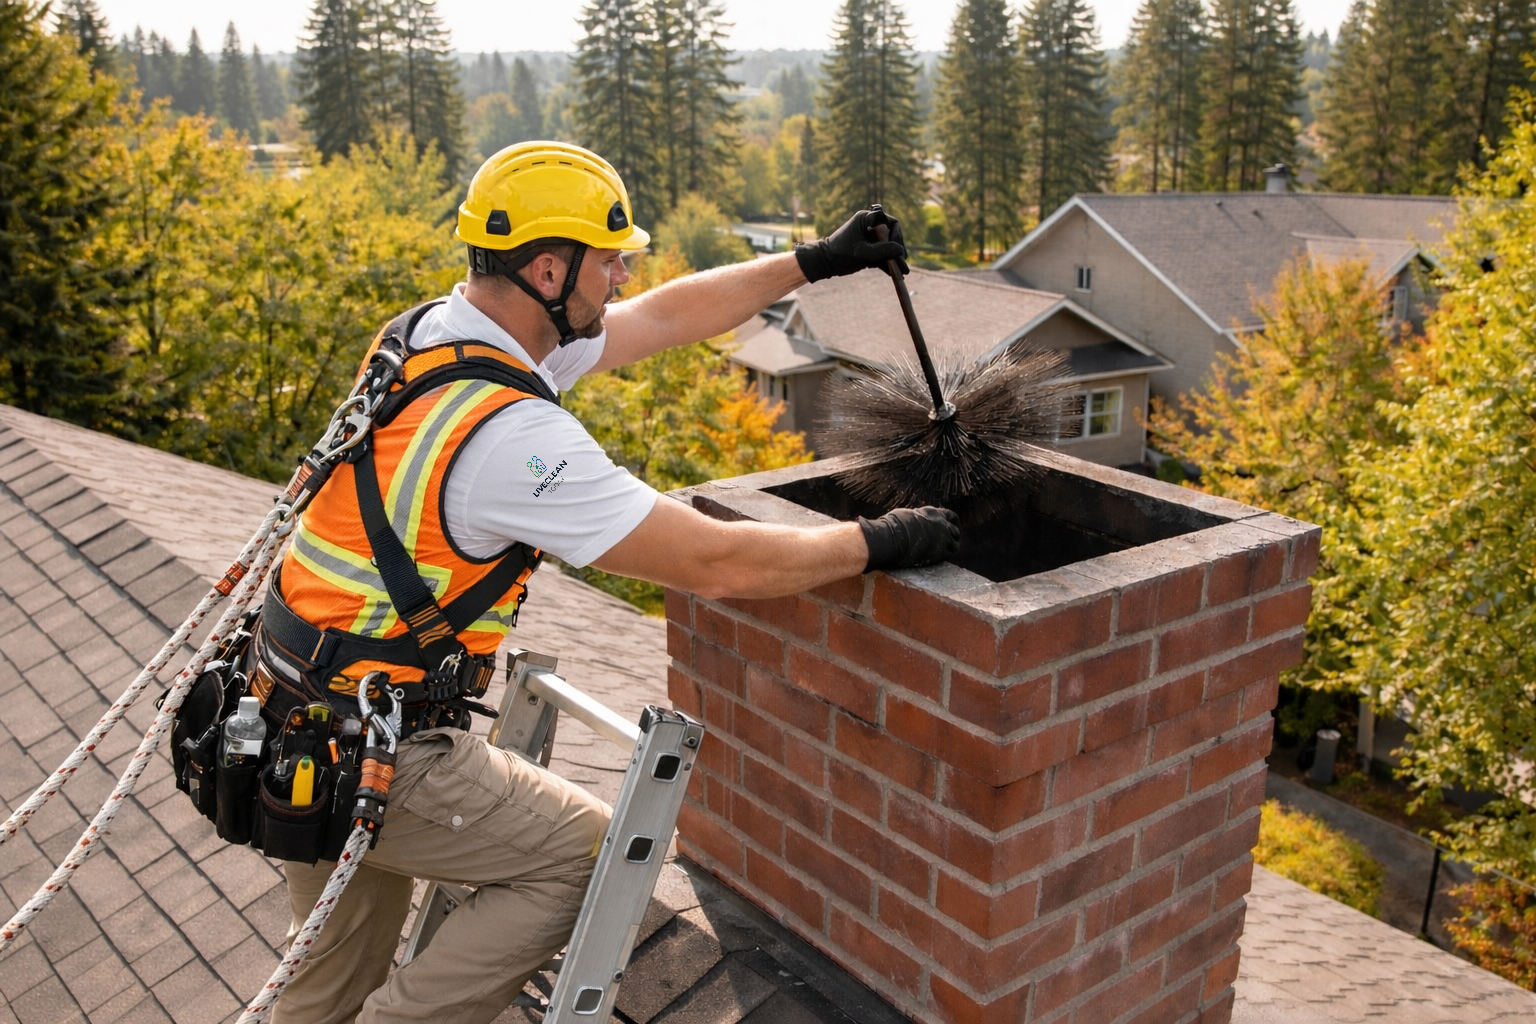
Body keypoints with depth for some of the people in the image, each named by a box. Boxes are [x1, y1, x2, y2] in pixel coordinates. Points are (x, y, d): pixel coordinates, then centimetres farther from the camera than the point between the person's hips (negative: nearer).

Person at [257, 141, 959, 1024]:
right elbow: (718, 565, -25)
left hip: (288, 720, 9)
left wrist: (815, 262, 14)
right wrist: (879, 542, -11)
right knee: (588, 856, 6)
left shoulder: (436, 331, 0)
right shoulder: (509, 431, -28)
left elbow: (664, 318, 9)